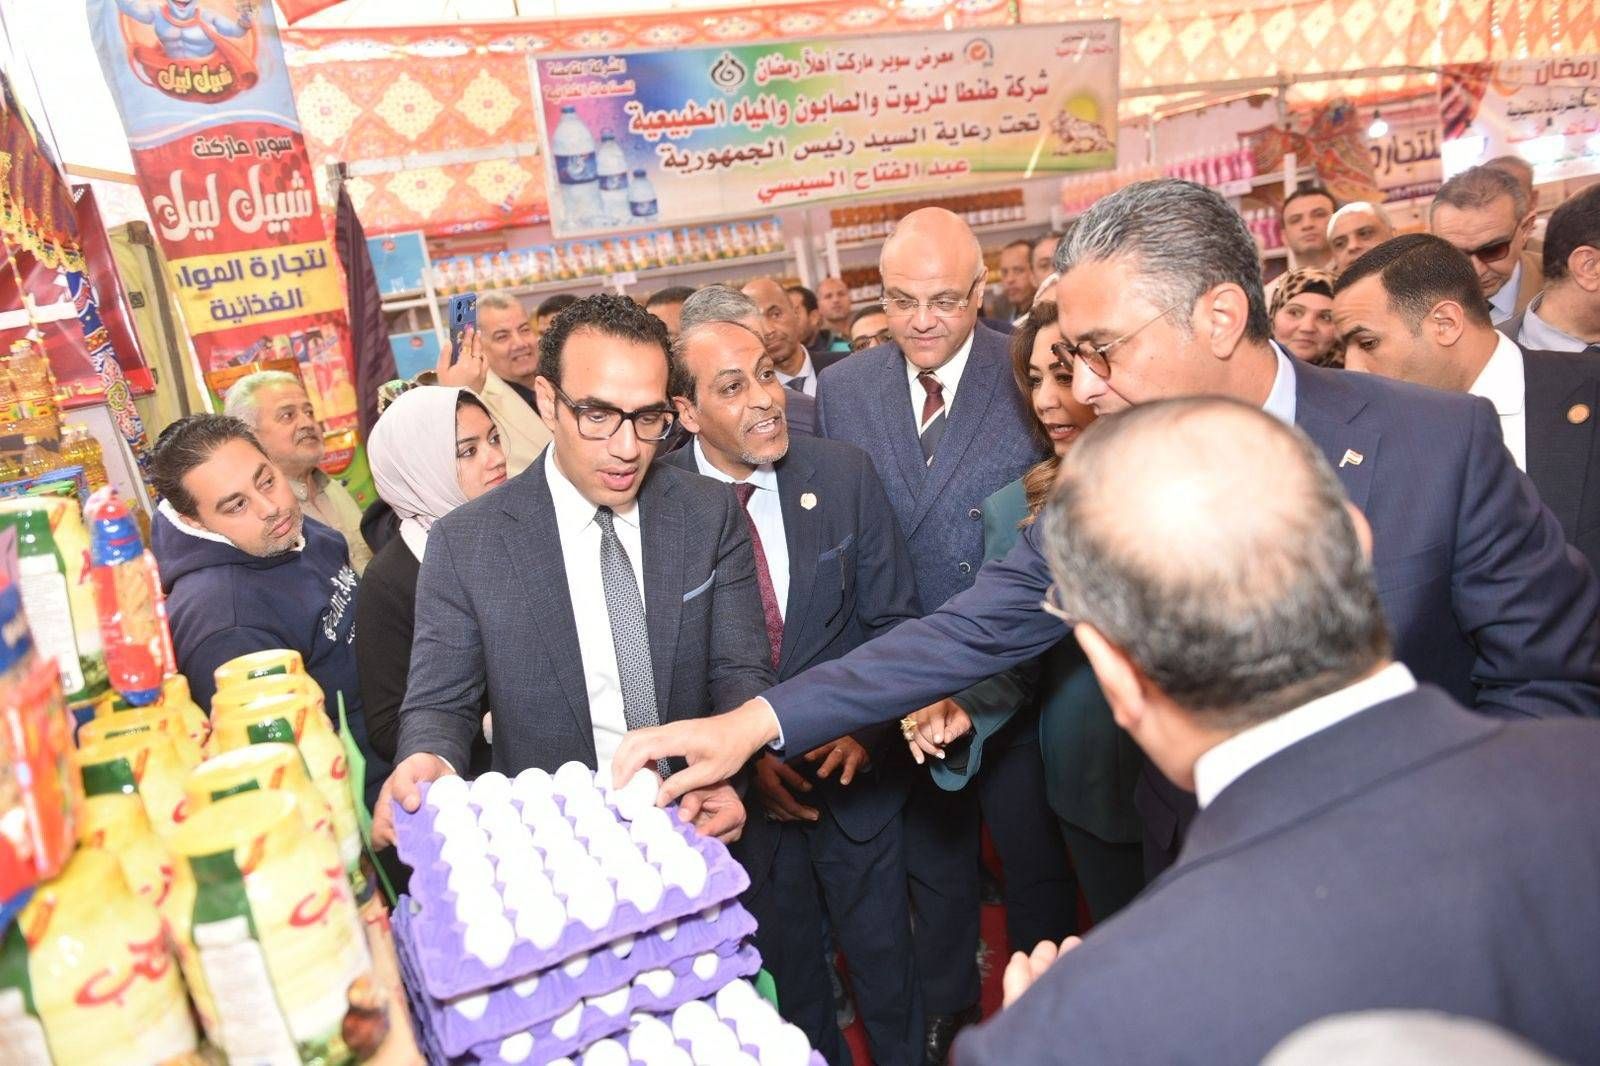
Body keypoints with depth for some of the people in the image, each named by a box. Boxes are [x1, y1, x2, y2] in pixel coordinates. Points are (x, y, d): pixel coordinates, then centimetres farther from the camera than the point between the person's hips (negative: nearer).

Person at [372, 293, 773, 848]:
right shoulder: (464, 544, -6)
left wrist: (727, 772, -20)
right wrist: (429, 764, -24)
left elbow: (741, 673, 0)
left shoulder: (711, 515, -2)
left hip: (696, 827, 2)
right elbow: (439, 704, -1)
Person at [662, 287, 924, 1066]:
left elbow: (892, 620, -2)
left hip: (853, 770, 1)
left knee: (885, 959, 19)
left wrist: (866, 725, -14)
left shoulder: (844, 474, -9)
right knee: (786, 977, 20)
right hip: (740, 786, -1)